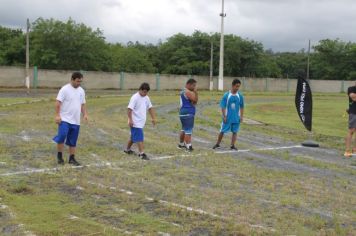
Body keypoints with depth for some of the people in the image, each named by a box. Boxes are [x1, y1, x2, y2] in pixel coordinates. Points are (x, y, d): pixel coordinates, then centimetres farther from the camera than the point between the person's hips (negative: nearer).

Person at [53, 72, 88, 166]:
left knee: (73, 141, 9)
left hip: (76, 121, 6)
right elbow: (58, 103, -12)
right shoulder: (65, 89, -9)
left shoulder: (81, 91, 11)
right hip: (65, 119, -6)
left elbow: (82, 104, 19)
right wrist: (57, 115, -19)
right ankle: (59, 156, -1)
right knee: (62, 136, -20)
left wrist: (85, 114, 6)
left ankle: (72, 158, 19)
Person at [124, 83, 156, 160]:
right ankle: (142, 154, -9)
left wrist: (153, 118, 14)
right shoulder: (135, 98, -16)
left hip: (141, 122, 8)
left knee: (134, 137, 20)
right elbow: (129, 109, -19)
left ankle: (127, 149, 36)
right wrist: (130, 120, -23)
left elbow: (150, 108, 18)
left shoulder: (146, 98, 9)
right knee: (139, 138, -11)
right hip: (136, 122, -8)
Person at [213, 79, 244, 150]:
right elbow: (223, 107, -7)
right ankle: (217, 144, 20)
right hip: (227, 117, -2)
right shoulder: (226, 95, -10)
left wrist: (241, 116, 4)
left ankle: (232, 145, 15)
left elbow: (241, 107, 7)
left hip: (236, 118, 2)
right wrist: (224, 116, -11)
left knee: (235, 131, 6)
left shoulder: (240, 96, -1)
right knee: (222, 131, 6)